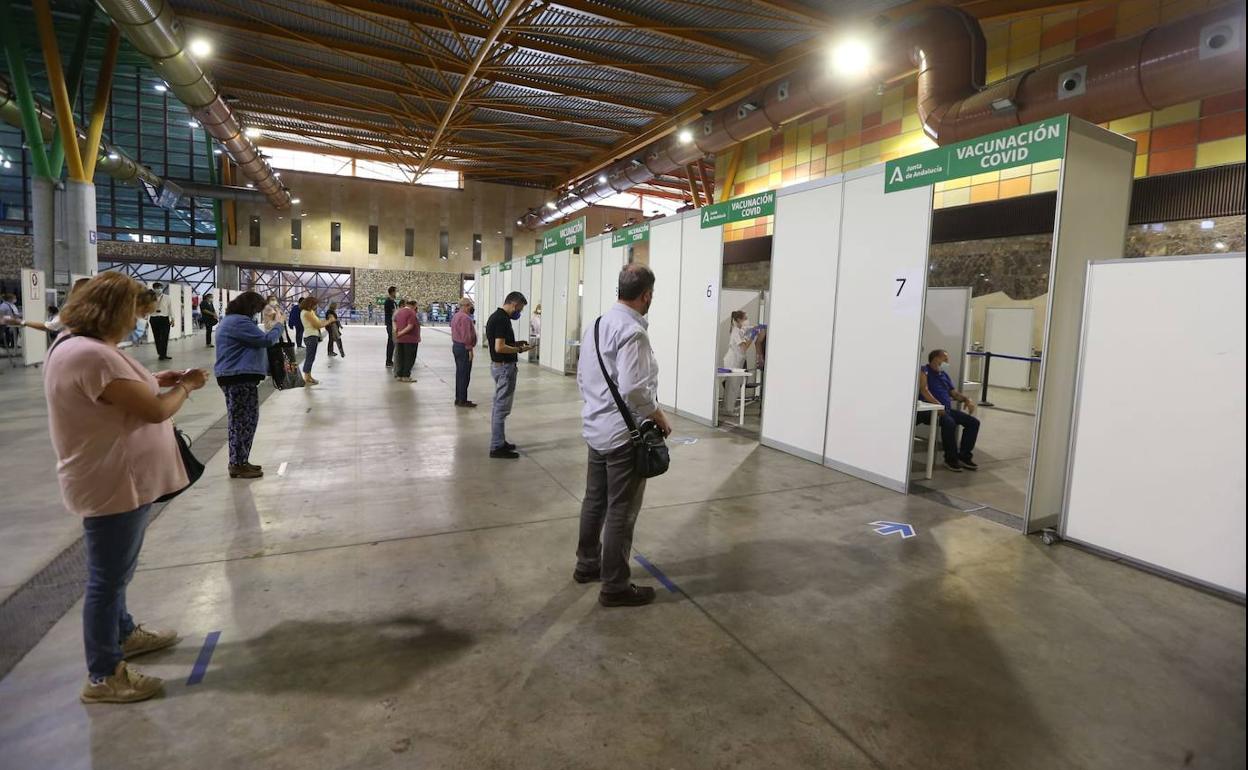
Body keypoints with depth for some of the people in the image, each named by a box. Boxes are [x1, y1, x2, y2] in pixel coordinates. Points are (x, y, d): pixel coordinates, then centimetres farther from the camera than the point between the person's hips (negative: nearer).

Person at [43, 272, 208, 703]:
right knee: (108, 578, 3)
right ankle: (103, 677, 17)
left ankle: (124, 634, 44)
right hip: (112, 485, -11)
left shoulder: (76, 344, 8)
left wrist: (154, 381, 9)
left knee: (113, 571, 25)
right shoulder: (93, 355, -26)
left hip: (115, 480, 11)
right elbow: (154, 411, -24)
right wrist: (185, 386, -8)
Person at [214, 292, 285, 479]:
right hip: (240, 378, -11)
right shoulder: (239, 322, -17)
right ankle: (239, 465, 1)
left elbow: (255, 339, 22)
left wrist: (267, 328, 15)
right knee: (245, 420, -5)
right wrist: (278, 324, -4)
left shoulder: (231, 320, 18)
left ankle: (238, 462, 24)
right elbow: (266, 340, -18)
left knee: (238, 420, 16)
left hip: (233, 376, 11)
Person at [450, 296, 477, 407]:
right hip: (463, 348, -11)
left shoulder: (456, 316, 16)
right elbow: (466, 336, -22)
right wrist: (469, 349, -18)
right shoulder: (465, 318, -18)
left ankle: (459, 398, 20)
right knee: (464, 375, -6)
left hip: (456, 346, 11)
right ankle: (462, 400, -4)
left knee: (460, 374, 15)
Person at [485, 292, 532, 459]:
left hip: (498, 365, 11)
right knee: (502, 408, -4)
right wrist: (518, 349, -14)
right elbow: (499, 347, -27)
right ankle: (497, 447, 2)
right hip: (504, 367, -11)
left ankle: (498, 441, 24)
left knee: (499, 406, 15)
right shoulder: (503, 319, -21)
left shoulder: (495, 316, 11)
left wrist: (515, 344, 13)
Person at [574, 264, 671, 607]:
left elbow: (581, 376, 14)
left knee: (595, 501, 20)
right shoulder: (632, 331, -20)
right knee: (621, 512, 2)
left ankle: (587, 564, 35)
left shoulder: (596, 324, 9)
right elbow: (634, 389, -26)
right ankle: (615, 586, 13)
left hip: (596, 428, 9)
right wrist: (660, 418, -12)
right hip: (624, 434, -9)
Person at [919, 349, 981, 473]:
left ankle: (964, 456, 3)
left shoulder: (944, 375, 23)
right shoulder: (924, 371, -2)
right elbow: (924, 390, -16)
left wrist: (967, 399, 4)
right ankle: (951, 458, -18)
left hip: (947, 409, 9)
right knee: (949, 423, -34)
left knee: (973, 422, -3)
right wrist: (938, 405, -27)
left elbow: (955, 393, 25)